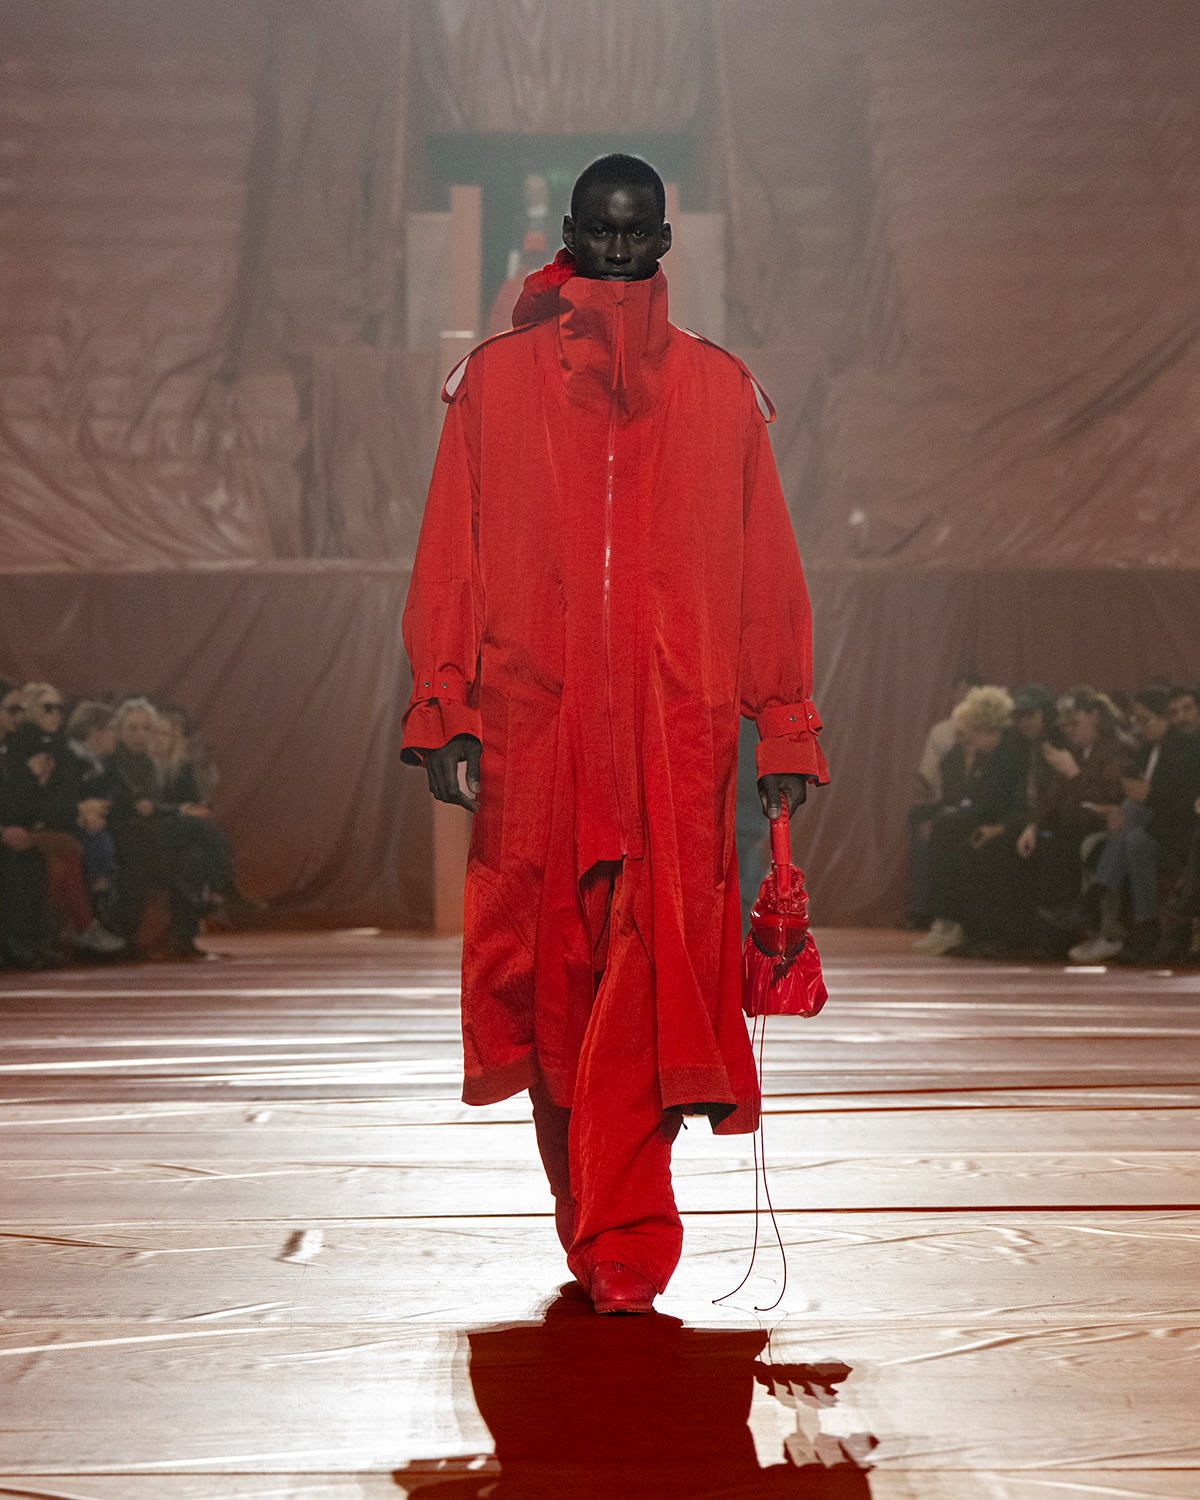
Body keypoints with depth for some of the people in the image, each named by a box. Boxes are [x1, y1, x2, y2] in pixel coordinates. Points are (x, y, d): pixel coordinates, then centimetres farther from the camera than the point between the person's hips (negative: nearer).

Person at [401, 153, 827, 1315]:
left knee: (649, 974, -10)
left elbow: (767, 573, 11)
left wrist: (785, 730, 6)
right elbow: (449, 561, 7)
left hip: (677, 737, 0)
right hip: (532, 730, 1)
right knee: (556, 975, 3)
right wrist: (442, 715, -2)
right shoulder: (495, 381, 11)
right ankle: (604, 1229, 16)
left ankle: (618, 1242, -9)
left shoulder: (719, 388, 13)